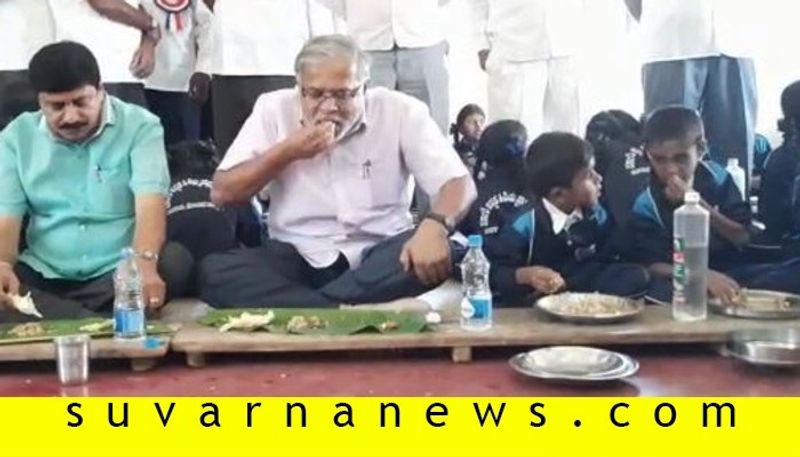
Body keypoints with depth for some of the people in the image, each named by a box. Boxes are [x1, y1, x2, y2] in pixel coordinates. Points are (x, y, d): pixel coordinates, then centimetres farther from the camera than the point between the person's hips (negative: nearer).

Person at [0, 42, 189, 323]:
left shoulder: (139, 126, -2)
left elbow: (150, 202, -17)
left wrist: (144, 262, -38)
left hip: (118, 274, -2)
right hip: (42, 277, 2)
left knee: (173, 262, -32)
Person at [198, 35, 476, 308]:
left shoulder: (400, 111, -6)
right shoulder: (274, 109, -2)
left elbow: (459, 183, -10)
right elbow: (221, 193, 0)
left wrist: (435, 225, -33)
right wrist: (287, 151, -13)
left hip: (377, 257, -1)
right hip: (298, 257, 1)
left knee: (436, 252, -32)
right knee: (214, 270, -25)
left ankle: (300, 311, -27)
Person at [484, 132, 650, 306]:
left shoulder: (596, 215, 0)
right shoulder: (526, 222, -16)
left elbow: (604, 262, 3)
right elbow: (491, 272, -13)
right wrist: (525, 275, -32)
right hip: (532, 300, -5)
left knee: (638, 277, -18)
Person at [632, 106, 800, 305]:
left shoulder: (716, 177, 0)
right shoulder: (645, 204, -9)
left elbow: (744, 238, -2)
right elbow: (652, 265, -15)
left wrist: (698, 203, -17)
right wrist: (705, 276, -33)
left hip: (733, 272, 2)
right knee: (657, 290, -37)